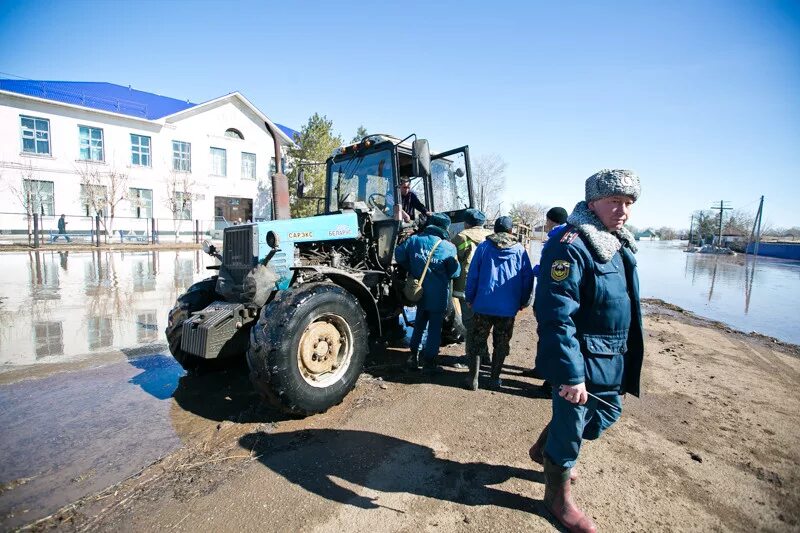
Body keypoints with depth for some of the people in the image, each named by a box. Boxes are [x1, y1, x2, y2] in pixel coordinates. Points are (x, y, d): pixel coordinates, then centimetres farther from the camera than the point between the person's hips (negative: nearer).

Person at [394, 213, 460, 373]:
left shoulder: (414, 240, -6)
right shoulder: (449, 247, -14)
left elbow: (399, 255, 0)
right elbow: (455, 272, -9)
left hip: (419, 291, 4)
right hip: (439, 295, -3)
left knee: (419, 324, 22)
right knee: (435, 327, 11)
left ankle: (414, 355, 30)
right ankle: (429, 361, 19)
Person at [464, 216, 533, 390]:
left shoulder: (483, 247, -1)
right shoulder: (519, 250, 1)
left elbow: (472, 274, -2)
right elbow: (528, 277, 1)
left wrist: (469, 298, 6)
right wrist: (523, 301, 11)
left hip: (483, 305, -1)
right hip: (508, 308, 1)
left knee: (476, 341, 11)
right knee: (501, 343, 16)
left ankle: (473, 378, 12)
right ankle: (495, 378, 23)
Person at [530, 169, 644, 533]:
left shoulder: (620, 244, 8)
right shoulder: (571, 246, -22)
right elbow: (555, 316, -27)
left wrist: (625, 357, 23)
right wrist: (571, 374, -27)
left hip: (612, 361, 10)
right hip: (581, 361, -9)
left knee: (606, 414, 26)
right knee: (570, 428, 8)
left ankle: (545, 449, 49)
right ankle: (558, 496, 35)